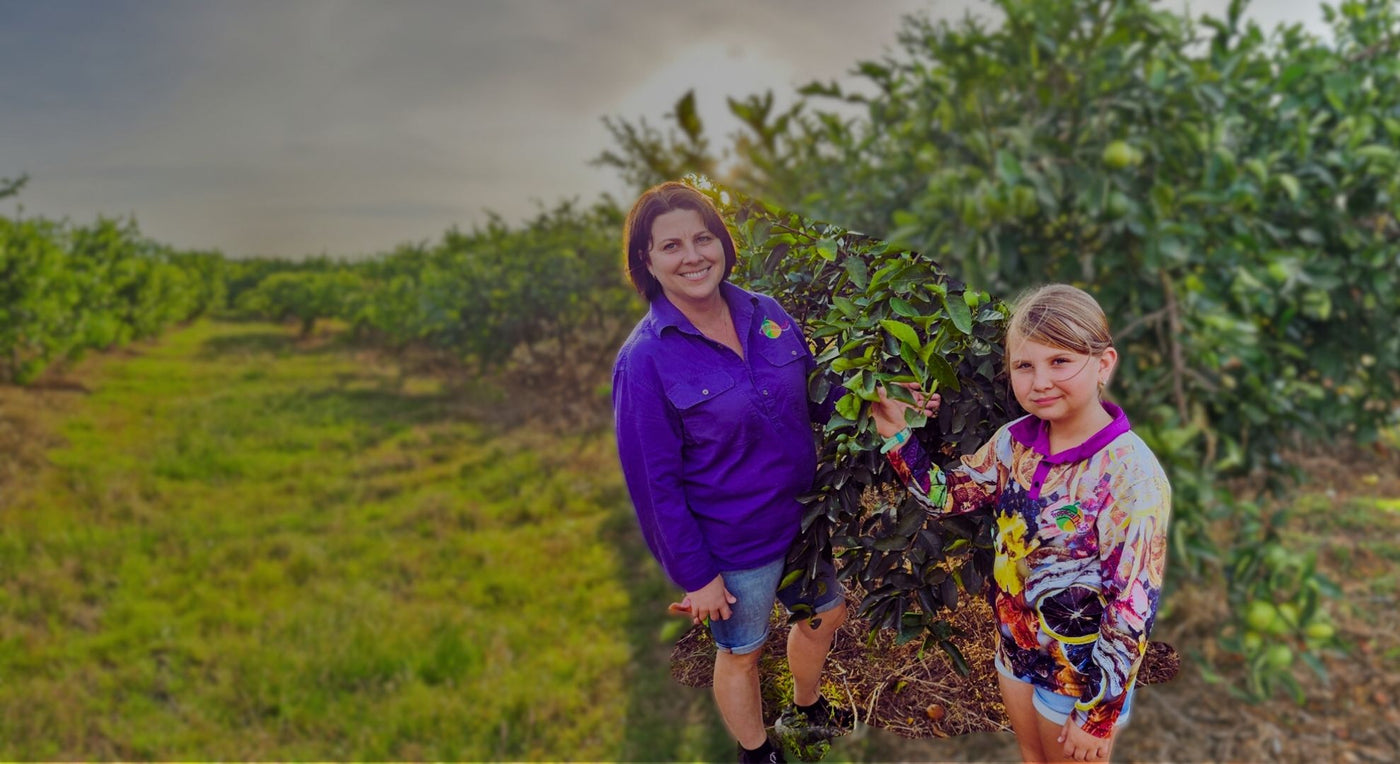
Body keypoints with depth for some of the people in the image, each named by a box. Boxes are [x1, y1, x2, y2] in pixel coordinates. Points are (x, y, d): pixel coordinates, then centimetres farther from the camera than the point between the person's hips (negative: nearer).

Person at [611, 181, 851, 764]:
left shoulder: (765, 313, -5)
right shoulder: (645, 359, -21)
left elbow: (815, 397, 8)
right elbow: (655, 482, -17)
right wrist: (695, 574, -14)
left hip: (802, 516, 6)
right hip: (733, 544, -6)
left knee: (826, 612, 26)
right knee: (741, 651, 16)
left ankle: (806, 710, 57)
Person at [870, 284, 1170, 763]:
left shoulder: (1131, 476, -28)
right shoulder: (1016, 441, -9)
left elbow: (1133, 612, -23)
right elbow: (945, 495, 4)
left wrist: (1098, 716, -17)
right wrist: (897, 434, -10)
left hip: (1082, 673, -6)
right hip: (1014, 647, 6)